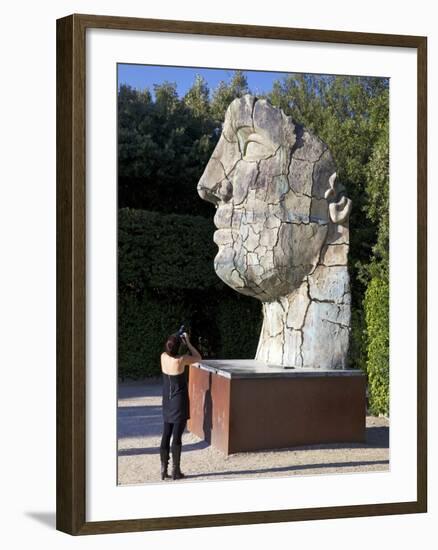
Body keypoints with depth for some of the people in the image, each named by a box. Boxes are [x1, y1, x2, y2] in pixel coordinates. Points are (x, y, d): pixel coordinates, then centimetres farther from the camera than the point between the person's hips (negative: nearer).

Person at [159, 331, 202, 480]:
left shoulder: (163, 357, -6)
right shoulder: (180, 360, -21)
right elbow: (198, 357, -5)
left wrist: (178, 339, 8)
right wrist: (188, 342, -3)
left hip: (167, 403, 5)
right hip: (180, 403, -5)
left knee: (166, 435, 11)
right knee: (177, 437, 1)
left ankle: (164, 469, 14)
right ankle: (176, 470, 6)